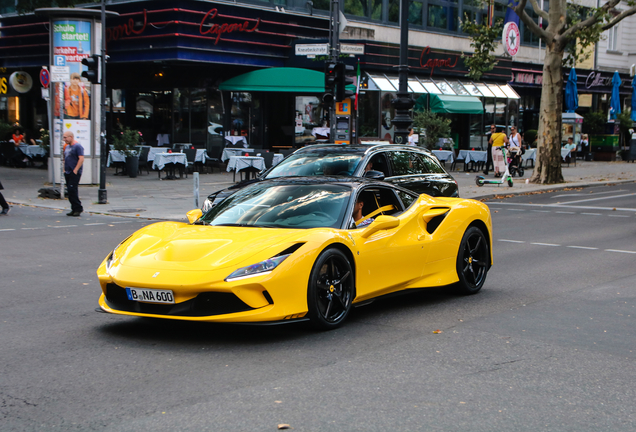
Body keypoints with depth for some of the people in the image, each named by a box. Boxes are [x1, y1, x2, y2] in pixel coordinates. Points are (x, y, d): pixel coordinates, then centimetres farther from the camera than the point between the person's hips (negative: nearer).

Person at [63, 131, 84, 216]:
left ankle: (78, 208, -7)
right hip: (67, 173, 9)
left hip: (75, 173, -9)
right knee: (70, 190, 8)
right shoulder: (67, 147, 18)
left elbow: (81, 159, -17)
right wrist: (64, 169, 15)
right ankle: (75, 209, 12)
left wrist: (75, 170, -21)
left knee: (72, 189, -14)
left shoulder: (77, 146, -10)